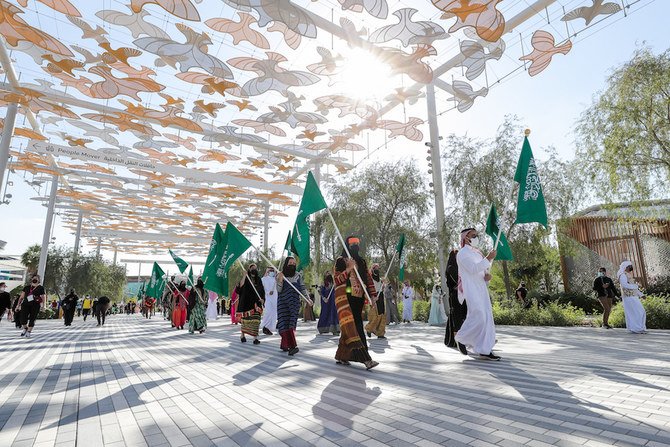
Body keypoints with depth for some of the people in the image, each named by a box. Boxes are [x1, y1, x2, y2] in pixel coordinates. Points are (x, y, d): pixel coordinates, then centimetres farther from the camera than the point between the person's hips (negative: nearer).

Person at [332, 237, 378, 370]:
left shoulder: (362, 261, 16)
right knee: (353, 327, -10)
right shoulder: (341, 261, 1)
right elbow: (336, 279, -6)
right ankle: (366, 359, -14)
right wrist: (349, 269, -17)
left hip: (359, 299, 6)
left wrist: (373, 296, 6)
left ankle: (341, 356, 19)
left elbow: (369, 279, 13)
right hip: (346, 298, -6)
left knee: (349, 328, 7)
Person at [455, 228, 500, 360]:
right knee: (478, 316, -15)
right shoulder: (463, 253, -7)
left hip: (481, 288, 8)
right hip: (471, 289, -8)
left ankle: (484, 350, 12)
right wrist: (488, 259, -18)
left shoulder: (477, 252, 18)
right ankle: (461, 338, 7)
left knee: (487, 318, 4)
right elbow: (473, 269, -20)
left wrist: (487, 276, 1)